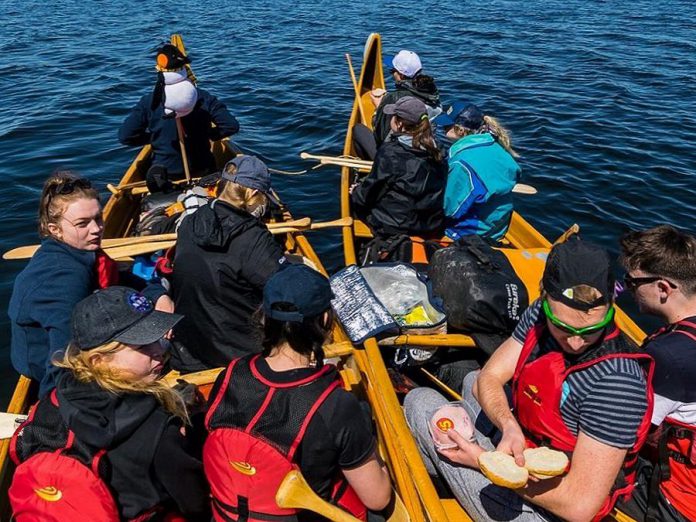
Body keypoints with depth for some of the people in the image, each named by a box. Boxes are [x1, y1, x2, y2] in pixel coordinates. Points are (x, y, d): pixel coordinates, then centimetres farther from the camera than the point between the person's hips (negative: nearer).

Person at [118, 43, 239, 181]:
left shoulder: (148, 101, -10)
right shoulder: (203, 97, -9)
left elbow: (125, 136, -10)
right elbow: (231, 126, -12)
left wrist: (151, 137, 7)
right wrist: (207, 134, 4)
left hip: (163, 174, 0)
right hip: (202, 172, 1)